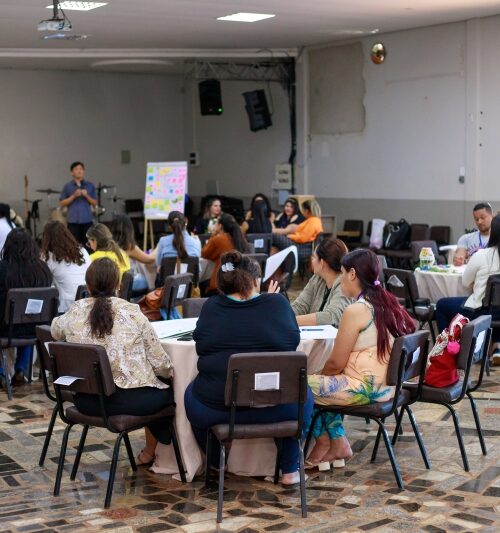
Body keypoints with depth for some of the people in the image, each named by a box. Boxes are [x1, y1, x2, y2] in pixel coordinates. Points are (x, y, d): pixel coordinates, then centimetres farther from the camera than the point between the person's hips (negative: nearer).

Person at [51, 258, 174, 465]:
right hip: (129, 400, -4)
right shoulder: (131, 313, -11)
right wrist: (170, 371, 14)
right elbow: (161, 363, -8)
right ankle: (149, 453, 37)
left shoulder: (74, 312, -3)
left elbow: (55, 330, 22)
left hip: (86, 401, 5)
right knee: (168, 391, 26)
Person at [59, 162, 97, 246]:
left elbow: (95, 203, 8)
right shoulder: (67, 186, 3)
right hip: (73, 221, -1)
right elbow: (61, 203, 1)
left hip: (87, 221, 2)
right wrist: (74, 196, -11)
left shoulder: (90, 186, 7)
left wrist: (86, 196, -9)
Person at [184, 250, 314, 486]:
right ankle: (289, 470, 28)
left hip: (214, 409, 1)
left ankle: (217, 464, 39)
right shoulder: (277, 303, -5)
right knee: (302, 396, 32)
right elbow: (293, 340, 11)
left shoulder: (211, 307, -3)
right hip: (274, 409, 0)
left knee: (191, 394, 34)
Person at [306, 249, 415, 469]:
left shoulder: (355, 311, -19)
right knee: (324, 385, 22)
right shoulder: (388, 303, 7)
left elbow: (336, 363, -14)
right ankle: (338, 443, 18)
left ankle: (323, 441, 21)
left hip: (365, 389, -9)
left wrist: (319, 375, 8)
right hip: (388, 383, 9)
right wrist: (321, 377, 16)